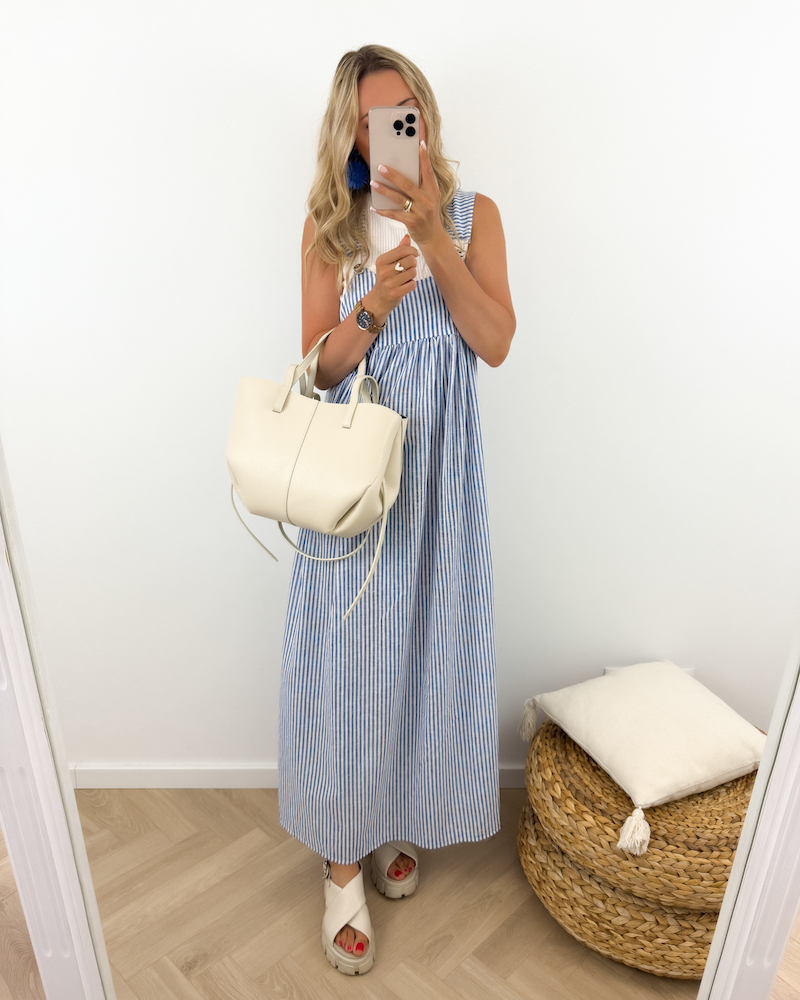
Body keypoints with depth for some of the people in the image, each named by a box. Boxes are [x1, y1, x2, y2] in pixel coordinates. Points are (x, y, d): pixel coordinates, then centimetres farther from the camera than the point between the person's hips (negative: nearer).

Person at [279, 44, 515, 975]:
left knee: (427, 643, 10)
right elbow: (319, 368, -2)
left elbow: (496, 343, -9)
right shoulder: (329, 230, 3)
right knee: (348, 654, 3)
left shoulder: (472, 214, 5)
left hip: (437, 468, 1)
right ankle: (344, 861, 23)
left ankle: (401, 820, 37)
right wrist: (377, 305, -19)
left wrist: (434, 236, -16)